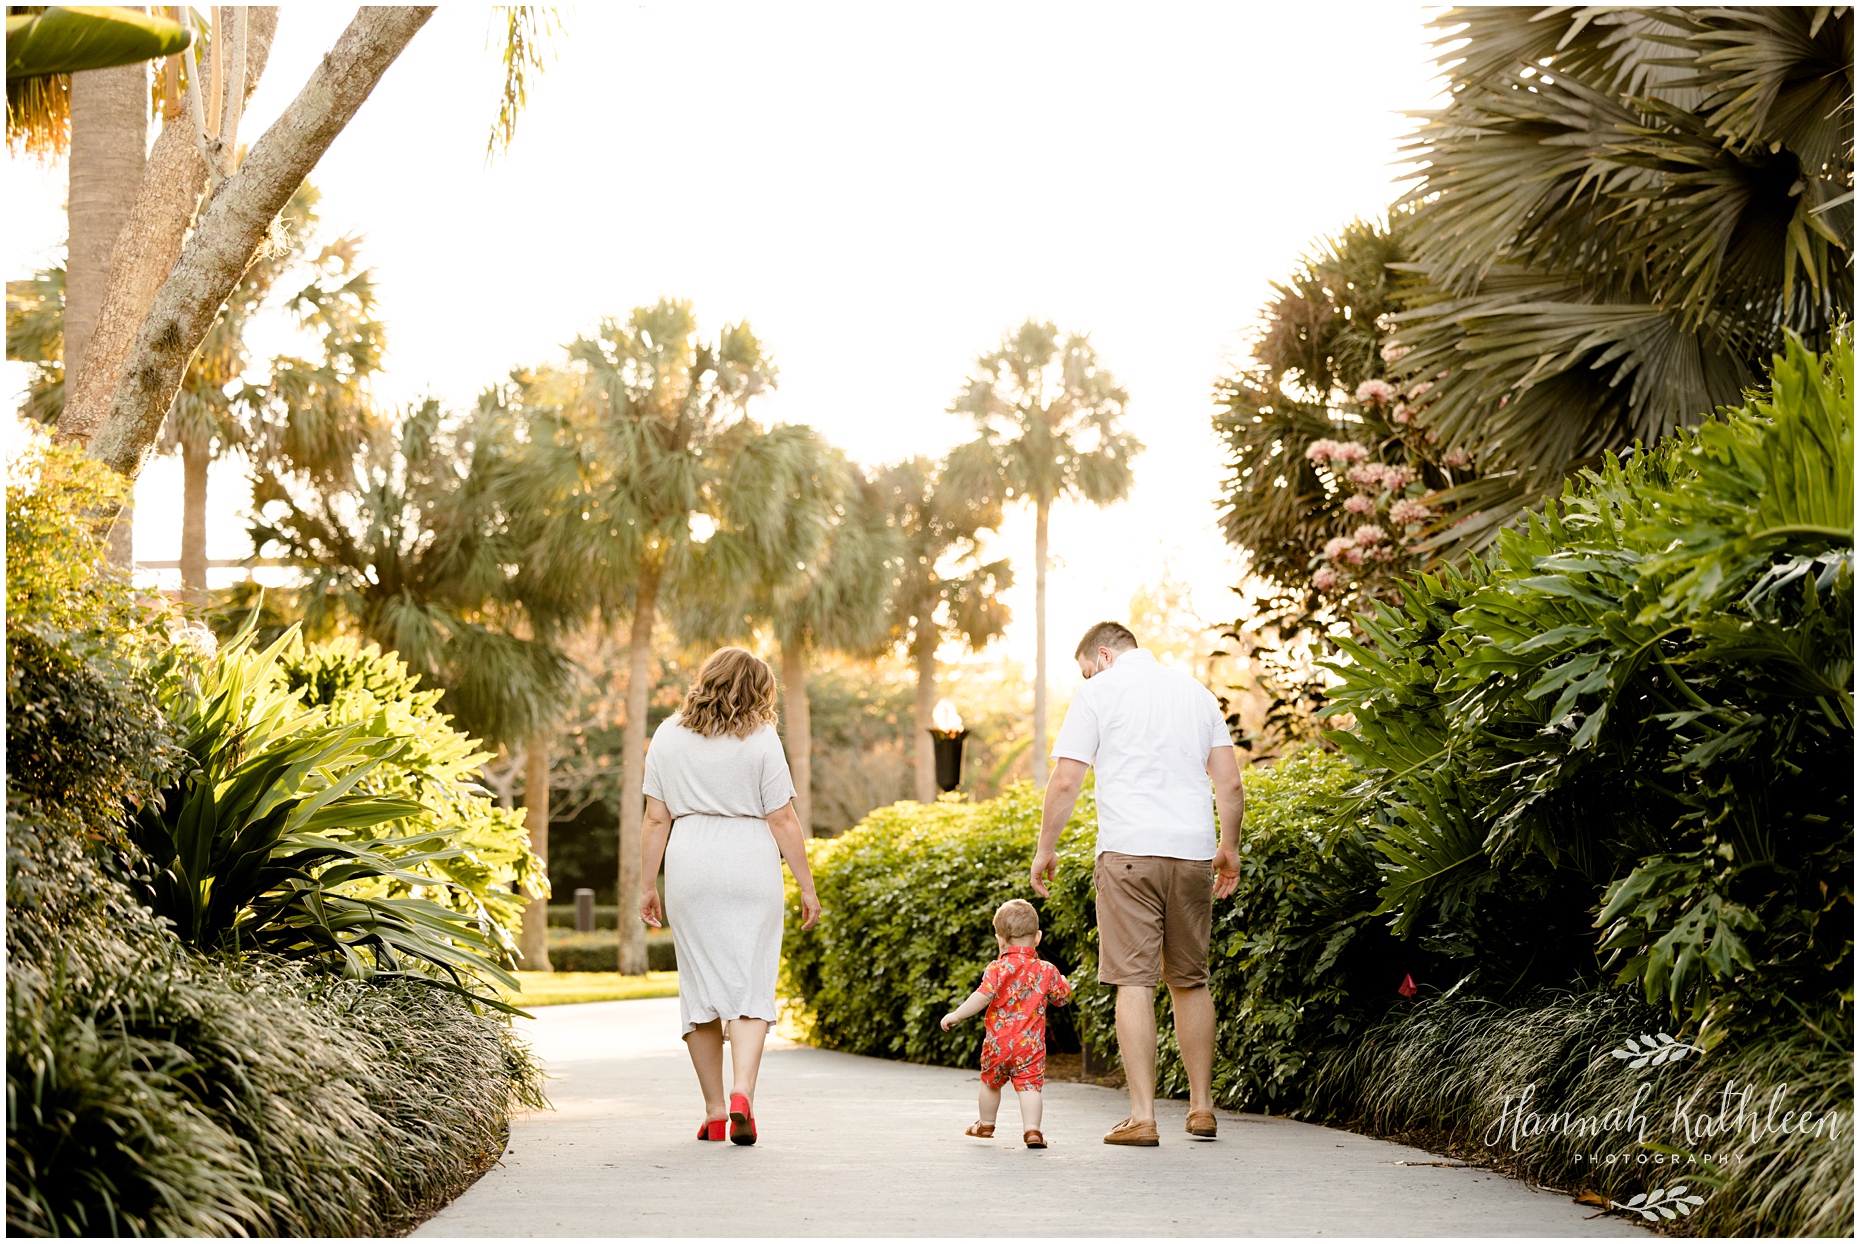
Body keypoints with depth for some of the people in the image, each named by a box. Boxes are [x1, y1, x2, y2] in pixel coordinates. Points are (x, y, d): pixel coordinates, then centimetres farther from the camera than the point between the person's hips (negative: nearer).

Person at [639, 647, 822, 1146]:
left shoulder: (668, 736, 6)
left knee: (700, 986, 9)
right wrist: (807, 886, 3)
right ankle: (743, 1093, -19)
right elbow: (783, 821, -3)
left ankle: (714, 1109, 13)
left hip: (689, 867, 3)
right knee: (751, 985, -1)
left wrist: (648, 885, 12)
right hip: (750, 867, -2)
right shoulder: (760, 739, -3)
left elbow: (657, 819, 5)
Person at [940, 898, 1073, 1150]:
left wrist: (956, 1015, -15)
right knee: (1029, 1086, -2)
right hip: (1031, 1044, 1)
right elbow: (1063, 997, 12)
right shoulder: (1046, 971, 0)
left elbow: (983, 996, -22)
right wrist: (1060, 980, 30)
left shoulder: (998, 968, -10)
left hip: (998, 1042, -1)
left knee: (990, 1082, 19)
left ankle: (985, 1124, 37)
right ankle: (1032, 1129, -18)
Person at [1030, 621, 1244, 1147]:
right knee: (1190, 981, 14)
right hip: (1193, 849, 5)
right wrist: (1229, 848, 23)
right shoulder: (1196, 691, 16)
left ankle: (1142, 1117, -9)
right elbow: (1230, 784, 12)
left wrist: (1045, 848, 6)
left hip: (1129, 851, -5)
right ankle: (1201, 1108, 18)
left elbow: (1065, 781, -4)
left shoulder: (1098, 692, 2)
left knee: (1134, 981, -5)